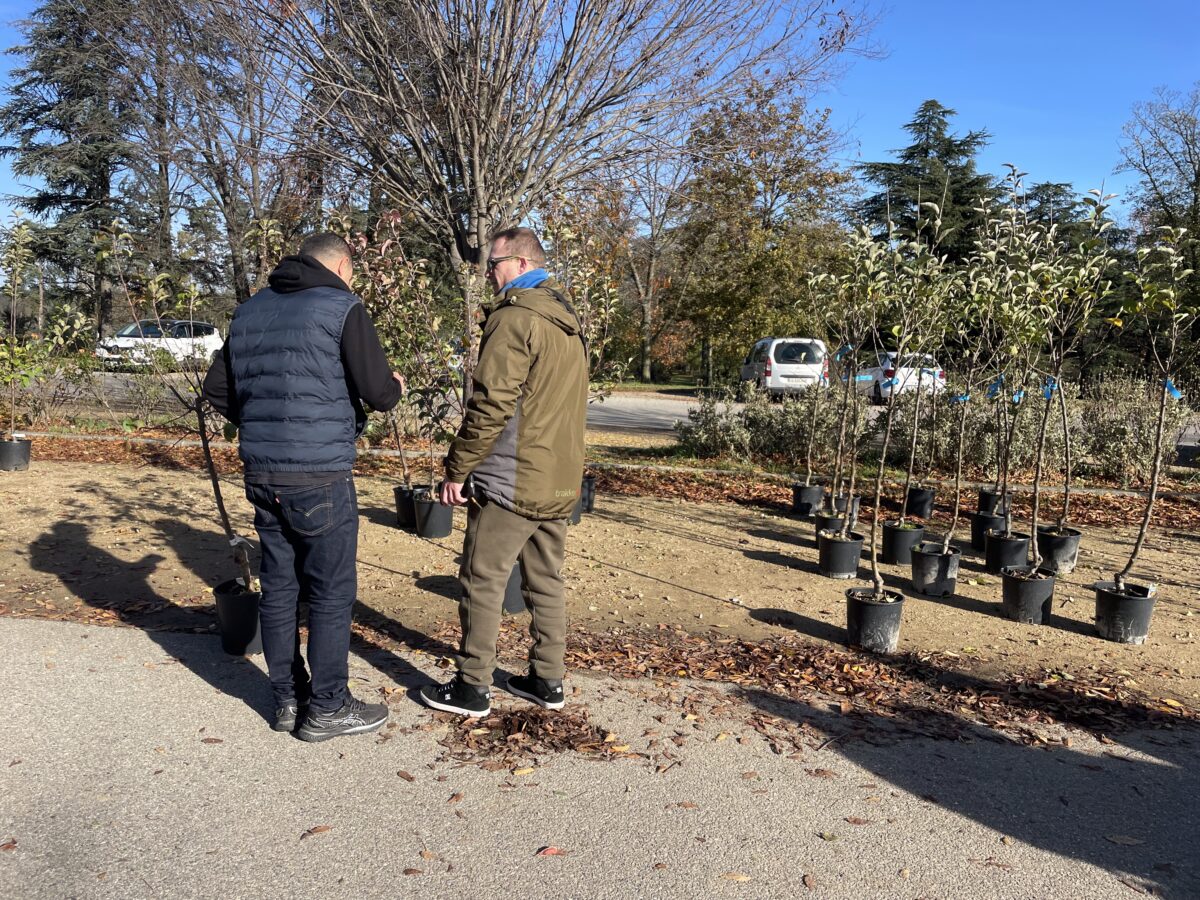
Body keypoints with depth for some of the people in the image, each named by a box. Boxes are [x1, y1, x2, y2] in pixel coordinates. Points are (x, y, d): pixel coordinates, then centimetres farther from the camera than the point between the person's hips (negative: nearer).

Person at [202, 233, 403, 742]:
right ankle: (327, 709, 12)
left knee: (279, 587, 14)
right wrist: (395, 387, 11)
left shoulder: (249, 311, 13)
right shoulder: (341, 307, -7)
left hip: (261, 474, 7)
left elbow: (217, 389, 16)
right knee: (332, 593, 4)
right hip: (320, 475, -7)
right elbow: (378, 392, -11)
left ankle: (287, 700, 24)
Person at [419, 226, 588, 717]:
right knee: (546, 581, 15)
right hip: (560, 483, 9)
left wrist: (458, 469, -13)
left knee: (482, 583, 2)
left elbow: (491, 405, -20)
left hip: (511, 483, -9)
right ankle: (547, 681, 23)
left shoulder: (514, 317, -14)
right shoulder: (569, 322, 15)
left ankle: (472, 688, 9)